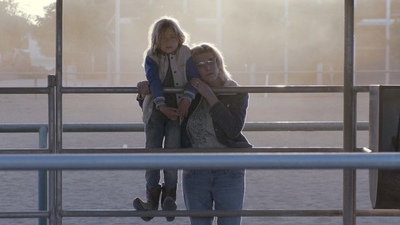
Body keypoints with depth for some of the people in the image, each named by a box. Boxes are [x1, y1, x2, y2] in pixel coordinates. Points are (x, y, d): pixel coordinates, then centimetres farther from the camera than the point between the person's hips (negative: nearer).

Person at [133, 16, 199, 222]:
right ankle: (152, 198, -2)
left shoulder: (185, 55, -1)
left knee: (172, 149, -11)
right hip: (156, 109, 1)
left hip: (178, 109, -1)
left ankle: (169, 195, -3)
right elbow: (154, 81, -13)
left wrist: (187, 99, -24)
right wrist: (162, 105, -26)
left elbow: (194, 78, -8)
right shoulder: (151, 57, -1)